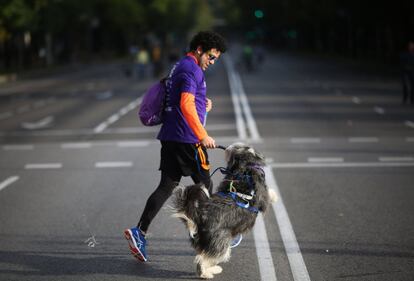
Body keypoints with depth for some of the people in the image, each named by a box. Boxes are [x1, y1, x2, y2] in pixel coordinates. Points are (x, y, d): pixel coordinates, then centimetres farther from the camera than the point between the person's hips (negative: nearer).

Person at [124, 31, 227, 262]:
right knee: (205, 185, 5)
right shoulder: (191, 70, -13)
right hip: (187, 139, -9)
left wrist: (203, 106, 13)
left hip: (170, 136, 9)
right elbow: (186, 105, -24)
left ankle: (140, 232, -4)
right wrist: (203, 135, -26)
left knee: (167, 186, 6)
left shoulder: (180, 67, 20)